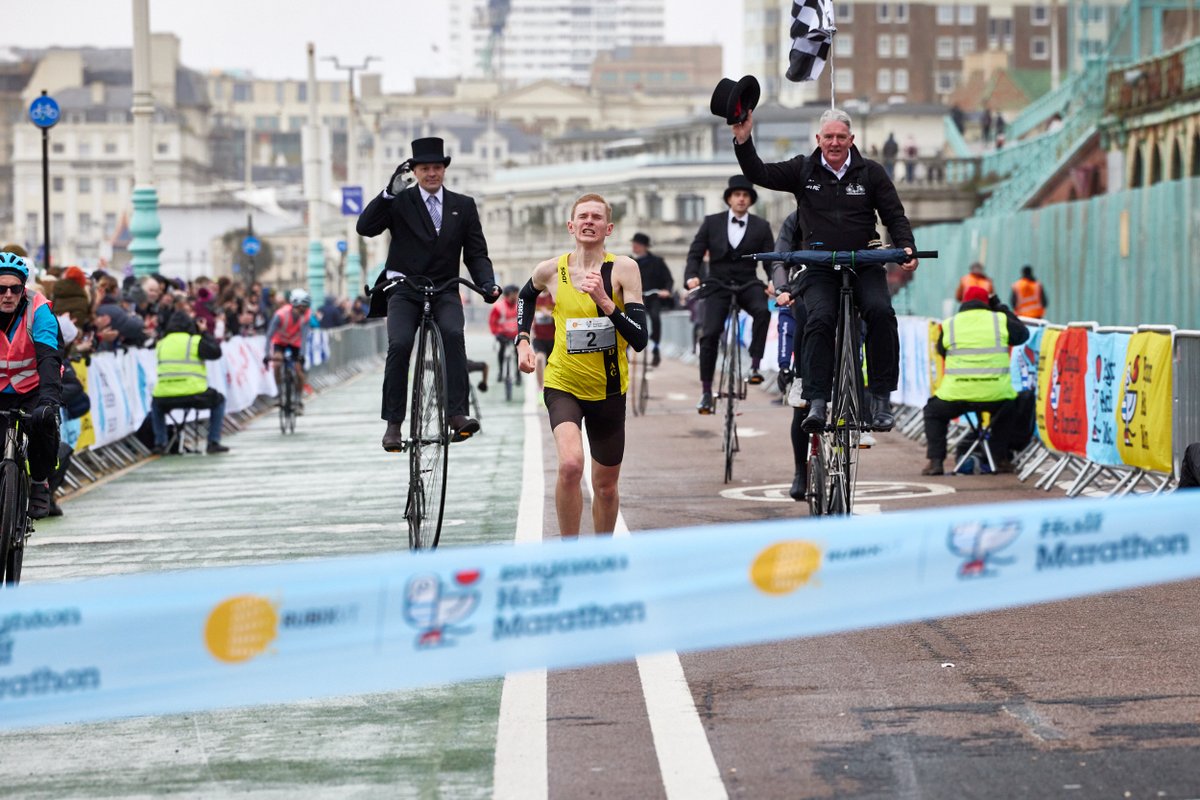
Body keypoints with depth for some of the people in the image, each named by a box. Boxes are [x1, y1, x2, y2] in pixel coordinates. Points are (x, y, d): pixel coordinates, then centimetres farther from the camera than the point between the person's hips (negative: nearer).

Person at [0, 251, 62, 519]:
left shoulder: (37, 310, -20)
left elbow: (48, 356, -31)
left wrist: (50, 396, -46)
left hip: (32, 388, -2)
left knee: (43, 420, -31)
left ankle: (40, 483, -9)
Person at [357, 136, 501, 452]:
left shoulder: (463, 206, 12)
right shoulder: (400, 202, 5)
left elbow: (476, 254, 10)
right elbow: (365, 227, -9)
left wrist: (487, 283, -10)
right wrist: (389, 192, -19)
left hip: (444, 290, 1)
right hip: (404, 290, -1)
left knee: (453, 333, -29)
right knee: (400, 344, -24)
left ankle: (457, 414, -31)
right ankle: (393, 423, -15)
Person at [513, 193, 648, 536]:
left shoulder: (623, 269, -10)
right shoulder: (551, 270, -6)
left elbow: (639, 340, -17)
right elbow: (527, 295, 20)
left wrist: (604, 301, -27)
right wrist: (522, 340, 7)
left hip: (609, 390, 1)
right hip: (563, 385, -1)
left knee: (606, 486, 14)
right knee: (570, 464, -27)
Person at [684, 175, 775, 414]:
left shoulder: (761, 227, 7)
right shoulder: (712, 223, 7)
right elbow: (695, 253, 4)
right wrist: (691, 276, -16)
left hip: (747, 285, 0)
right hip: (717, 285, 0)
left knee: (763, 311, -33)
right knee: (710, 334, -14)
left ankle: (754, 365, -26)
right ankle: (706, 390, -6)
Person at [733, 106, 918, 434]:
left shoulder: (870, 173, 8)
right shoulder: (803, 170, 8)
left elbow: (895, 216, 8)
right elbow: (760, 174, 2)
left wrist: (906, 248, -10)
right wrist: (743, 141, -12)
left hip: (864, 264, 0)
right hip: (819, 268, 0)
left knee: (880, 312, -26)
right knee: (820, 318, -25)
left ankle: (881, 398, -20)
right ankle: (817, 403, -27)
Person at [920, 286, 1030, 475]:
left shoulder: (948, 325, 6)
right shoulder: (1000, 320, 6)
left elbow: (941, 352, 18)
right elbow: (1023, 334, 23)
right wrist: (1002, 308, 31)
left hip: (956, 394, -1)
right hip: (995, 395, 1)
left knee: (933, 412, 28)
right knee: (1006, 411, 35)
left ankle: (935, 461, 13)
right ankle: (1001, 460, 26)